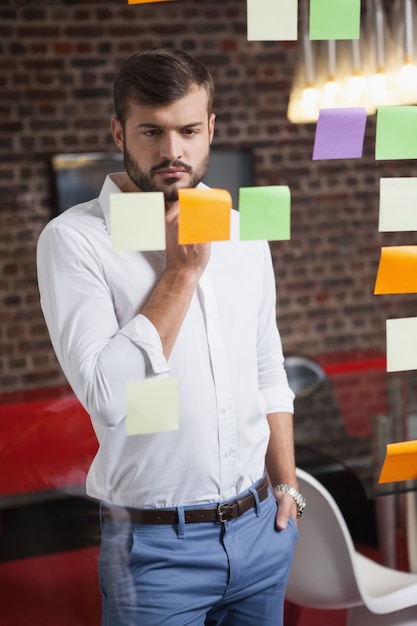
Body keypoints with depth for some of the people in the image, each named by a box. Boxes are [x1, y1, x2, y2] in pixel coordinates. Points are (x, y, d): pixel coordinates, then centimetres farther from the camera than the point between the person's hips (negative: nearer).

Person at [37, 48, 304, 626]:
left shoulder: (243, 233, 6)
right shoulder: (74, 239, -12)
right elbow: (108, 397, -22)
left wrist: (286, 483, 11)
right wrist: (183, 270, -18)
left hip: (261, 527, 5)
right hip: (158, 545, -5)